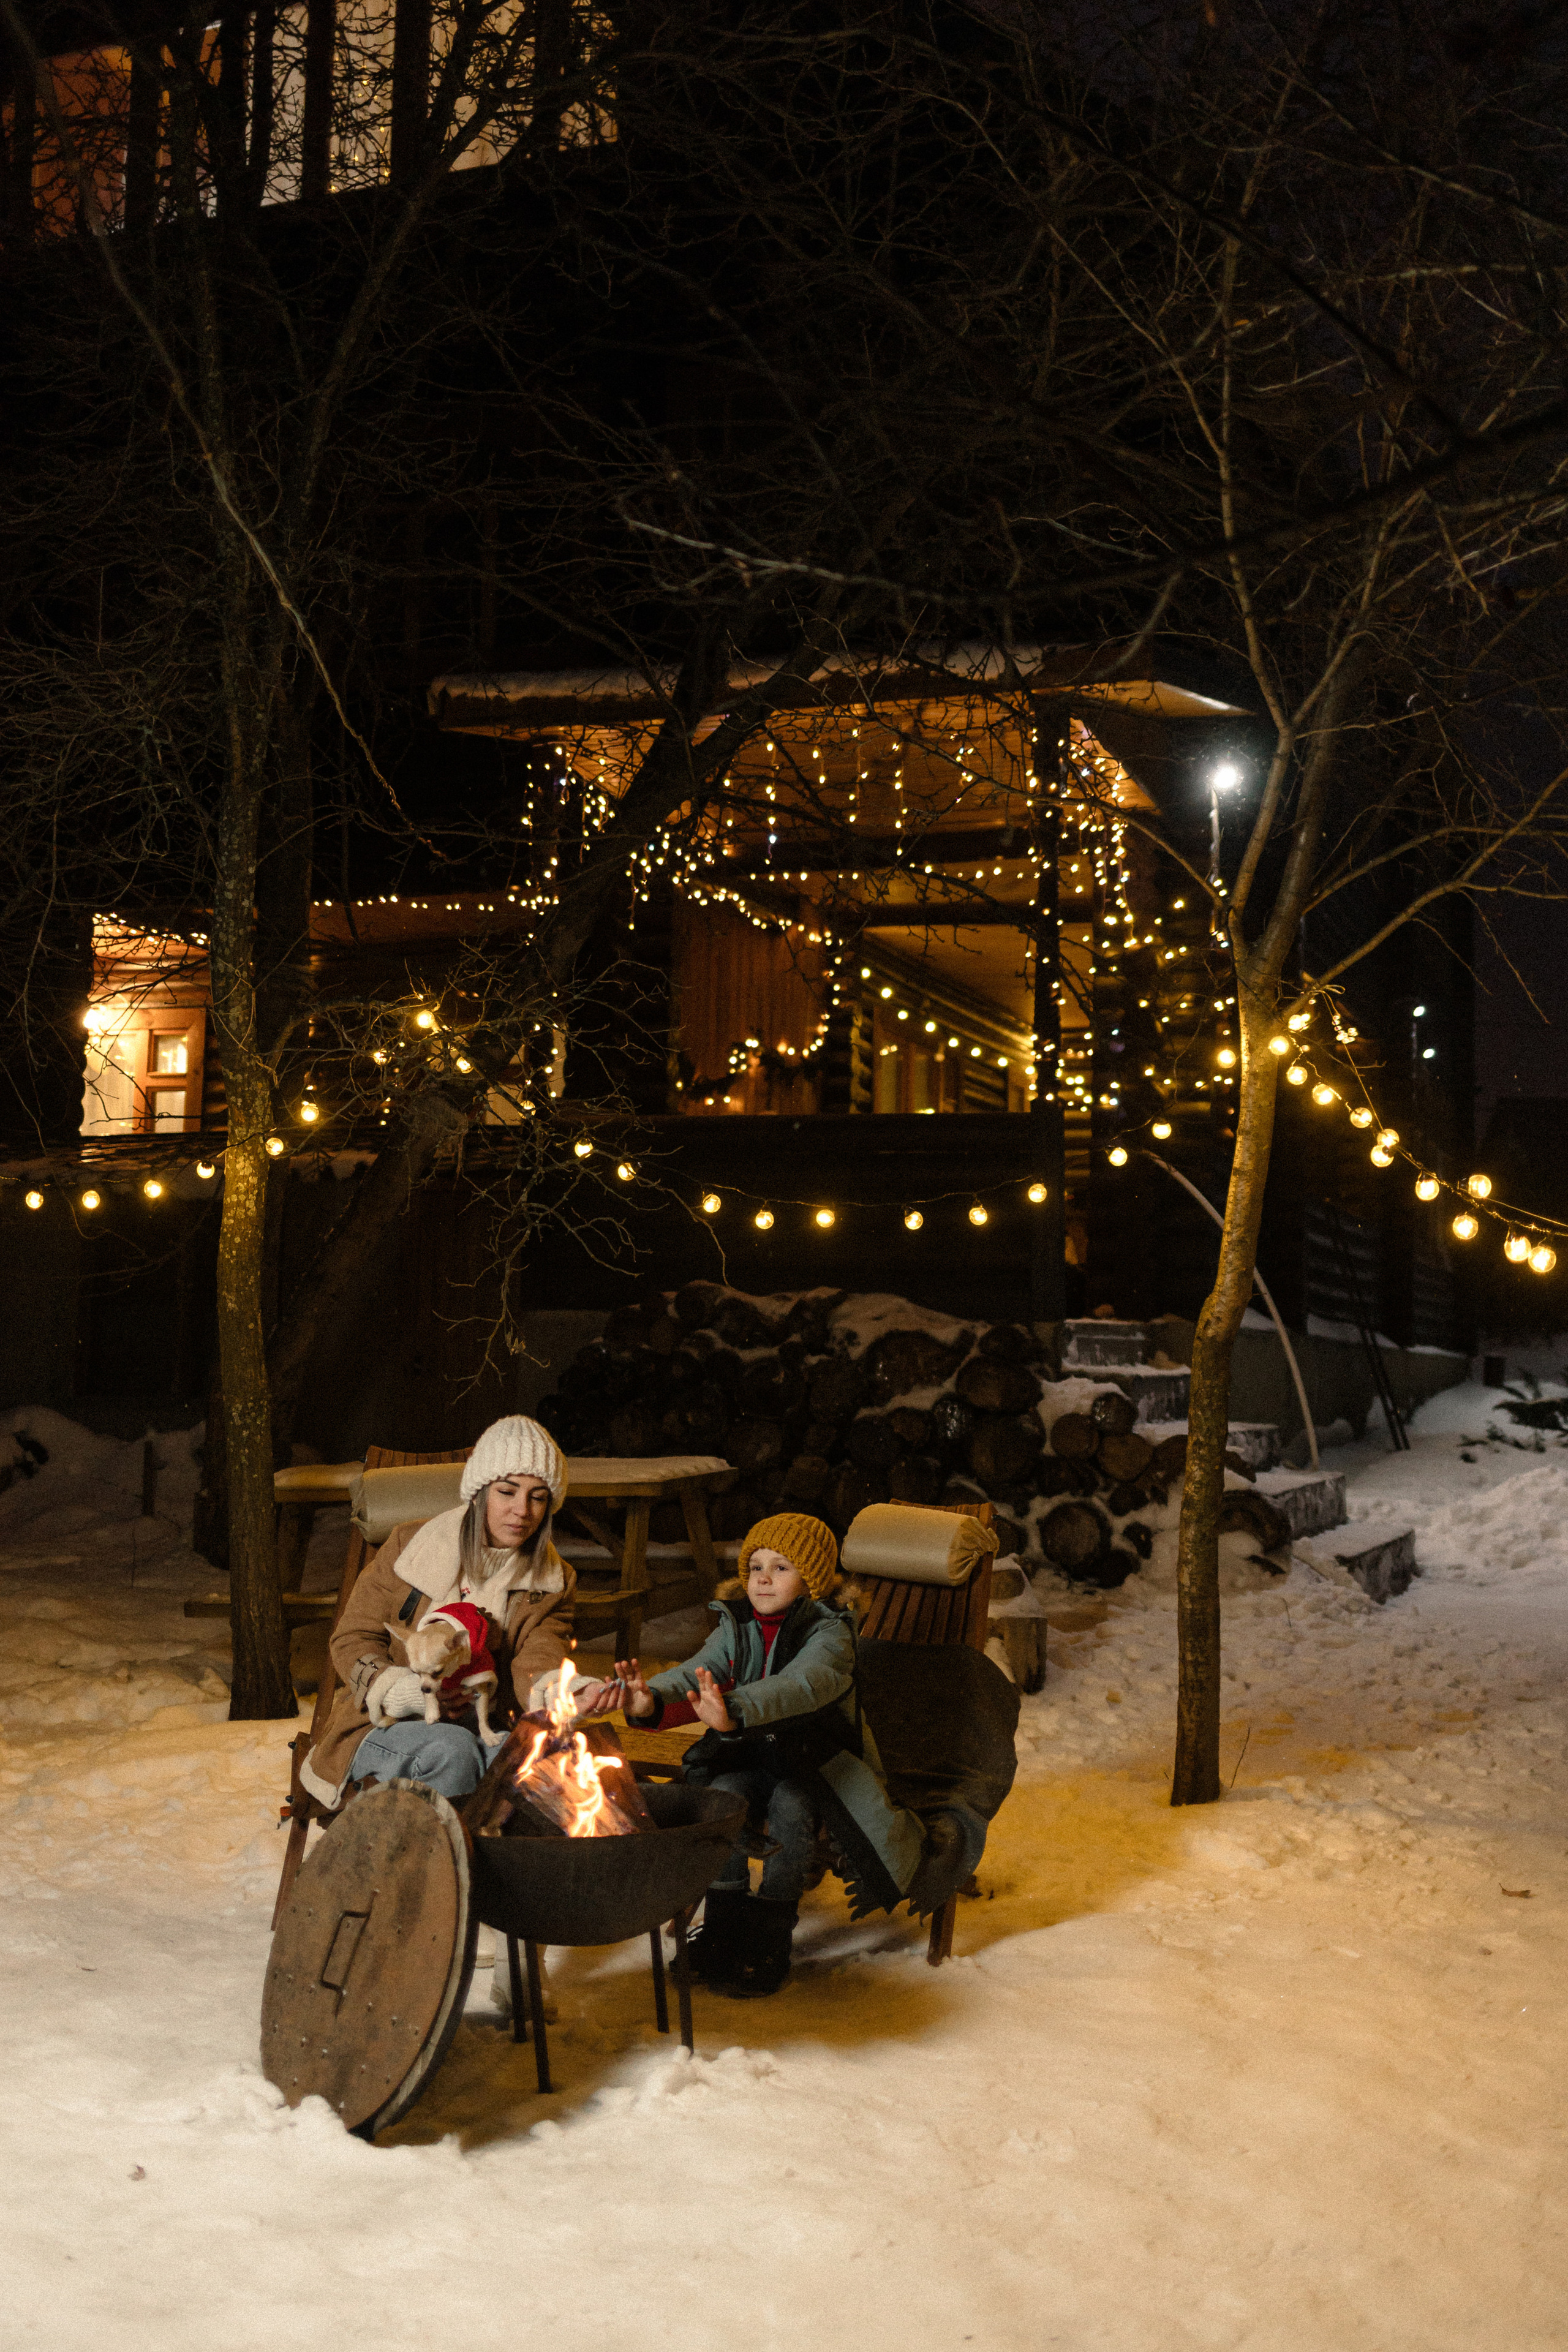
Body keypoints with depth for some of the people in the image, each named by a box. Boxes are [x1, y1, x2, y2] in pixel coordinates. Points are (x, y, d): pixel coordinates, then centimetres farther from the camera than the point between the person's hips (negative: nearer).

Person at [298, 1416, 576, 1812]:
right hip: (386, 1727, -2)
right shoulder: (410, 1546, 0)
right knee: (451, 1750, -37)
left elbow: (539, 1670, -9)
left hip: (483, 1734, 2)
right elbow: (352, 1642, 2)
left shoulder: (552, 1582, 6)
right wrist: (412, 1694, -18)